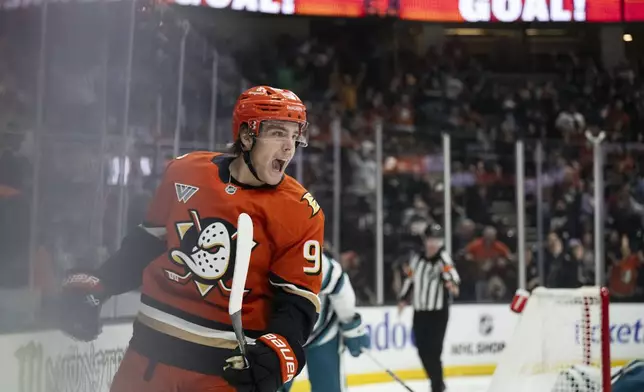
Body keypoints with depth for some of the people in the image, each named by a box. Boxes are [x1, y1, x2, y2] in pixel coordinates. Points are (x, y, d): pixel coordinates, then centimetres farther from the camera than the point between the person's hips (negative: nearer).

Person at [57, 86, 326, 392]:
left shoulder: (300, 214, -9)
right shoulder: (185, 173, -1)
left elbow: (298, 302, -8)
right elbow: (147, 242, 13)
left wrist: (274, 354, -25)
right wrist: (93, 287, 10)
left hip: (230, 365, -3)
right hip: (153, 348, 3)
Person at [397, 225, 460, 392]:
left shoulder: (443, 258, -9)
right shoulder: (416, 258, 7)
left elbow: (451, 274, -29)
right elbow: (410, 279, 19)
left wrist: (452, 284, -49)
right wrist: (403, 299, 13)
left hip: (438, 312, -5)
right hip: (419, 311, 5)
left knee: (433, 351, -12)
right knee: (423, 350, 8)